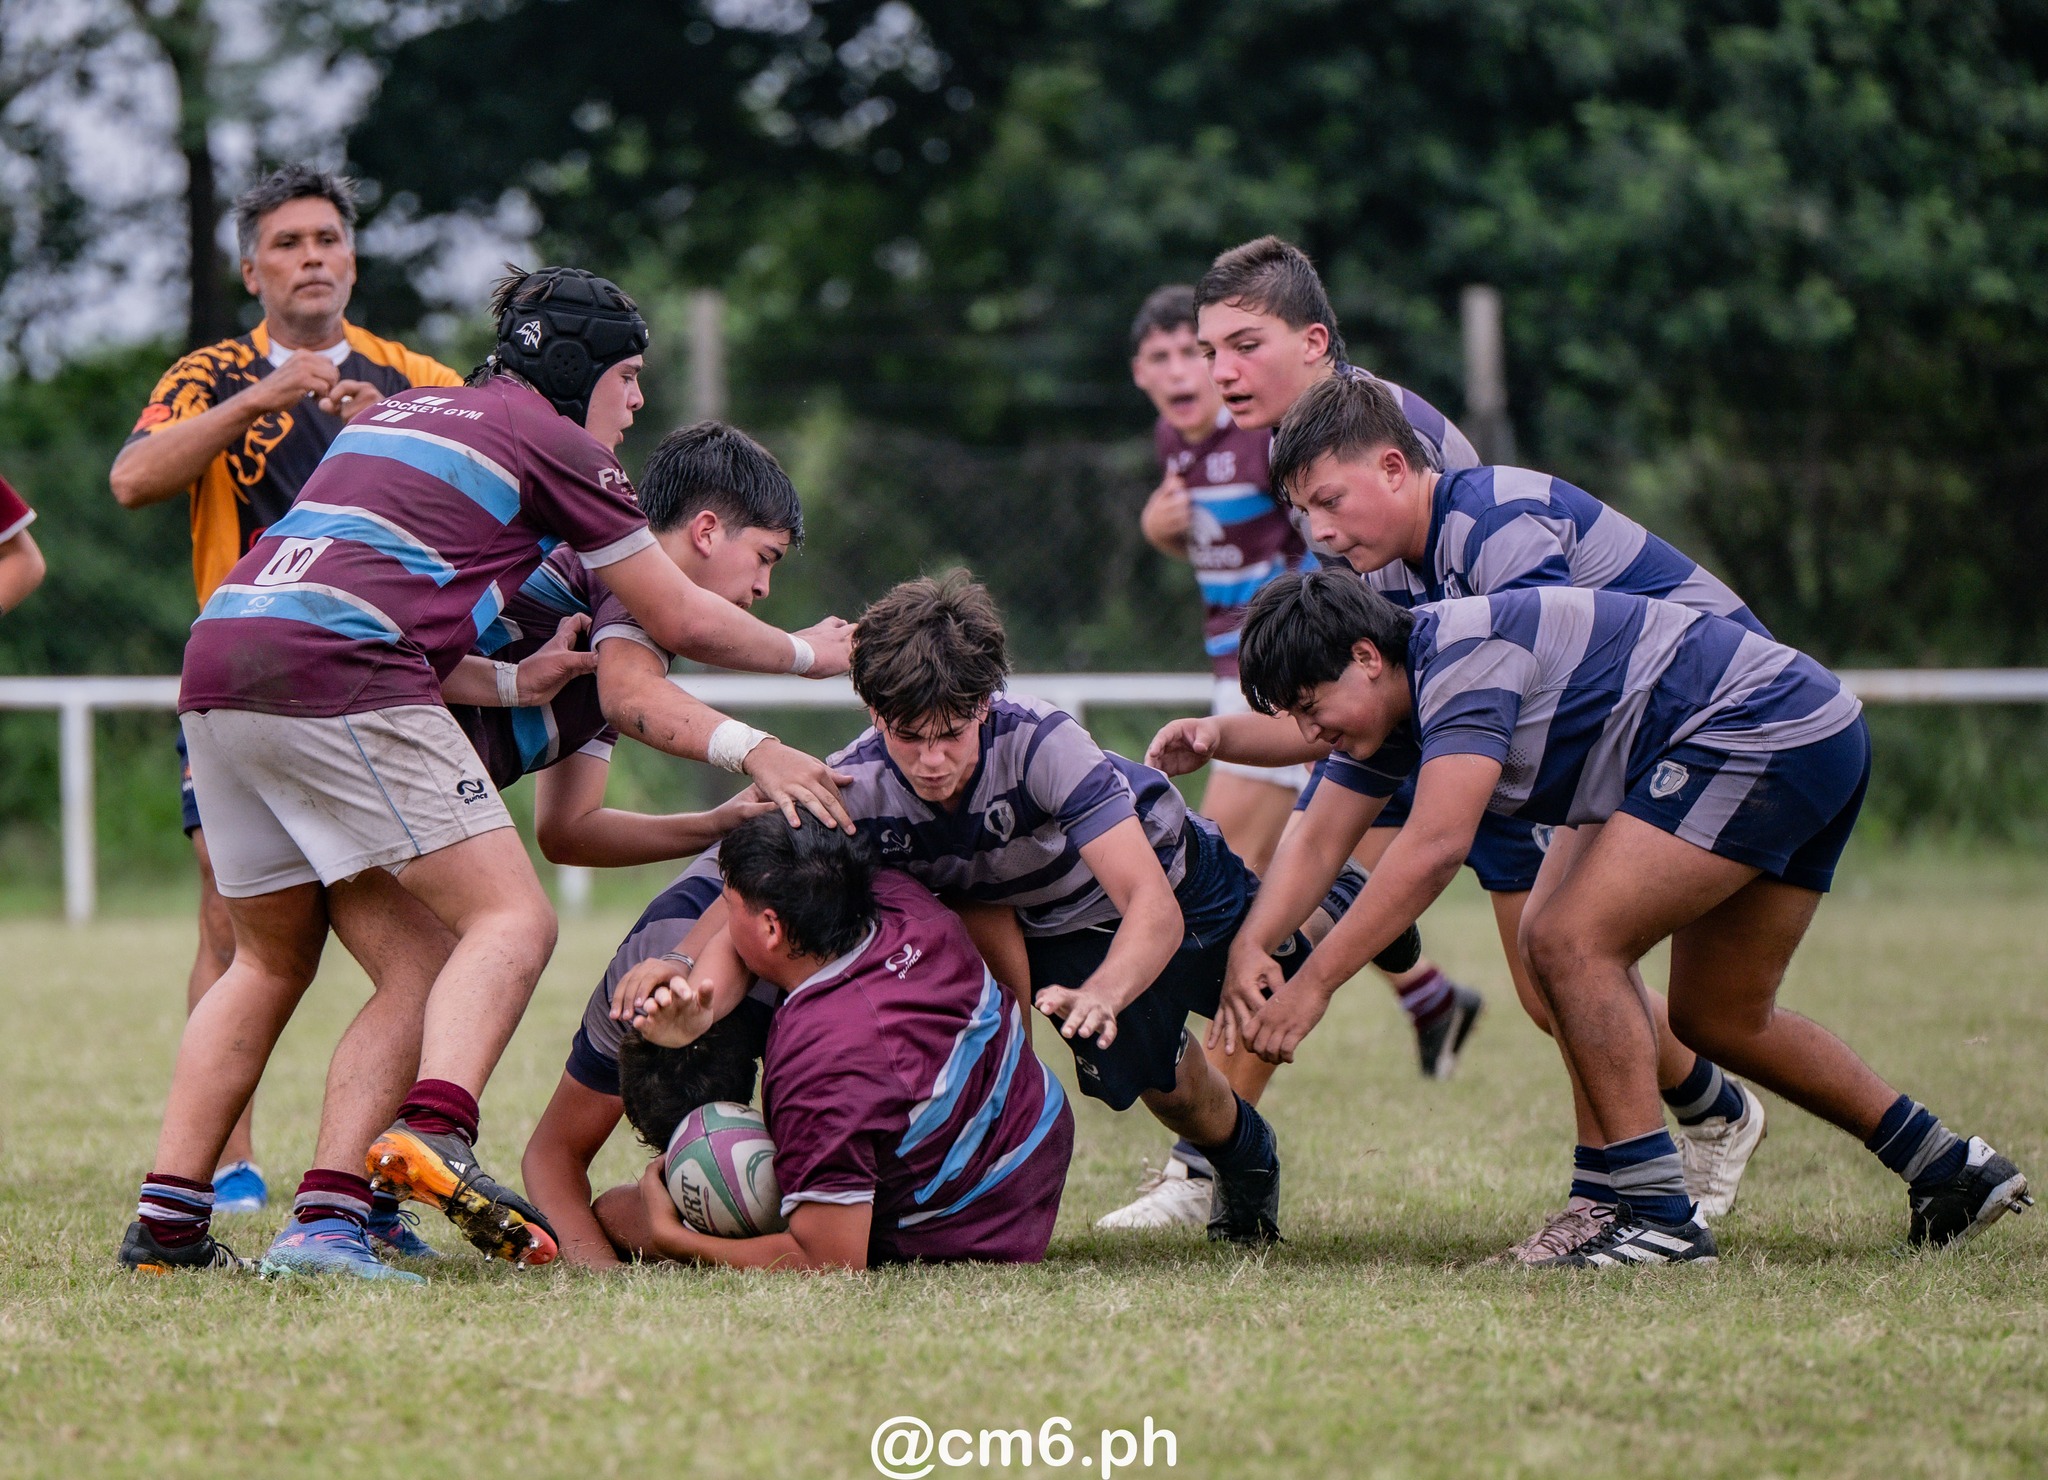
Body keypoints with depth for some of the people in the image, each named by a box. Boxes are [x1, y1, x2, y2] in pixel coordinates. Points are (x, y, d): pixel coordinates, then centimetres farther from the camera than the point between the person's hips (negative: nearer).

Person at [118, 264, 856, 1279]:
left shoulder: (406, 407, 29)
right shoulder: (551, 439, 7)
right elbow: (680, 622, 13)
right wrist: (806, 653, 29)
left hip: (218, 659, 8)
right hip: (339, 674, -8)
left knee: (273, 960, 19)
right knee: (509, 920, -7)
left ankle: (166, 1225, 13)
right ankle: (433, 1134, -31)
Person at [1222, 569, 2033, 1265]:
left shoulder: (1463, 656, -21)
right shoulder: (1396, 695, 10)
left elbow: (1433, 848, -30)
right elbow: (1315, 845, 10)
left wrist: (1313, 982, -29)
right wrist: (1249, 951, -8)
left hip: (1764, 730, -11)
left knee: (1568, 941, -16)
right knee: (1719, 1018, 19)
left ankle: (1659, 1215, -16)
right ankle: (1956, 1171, 27)